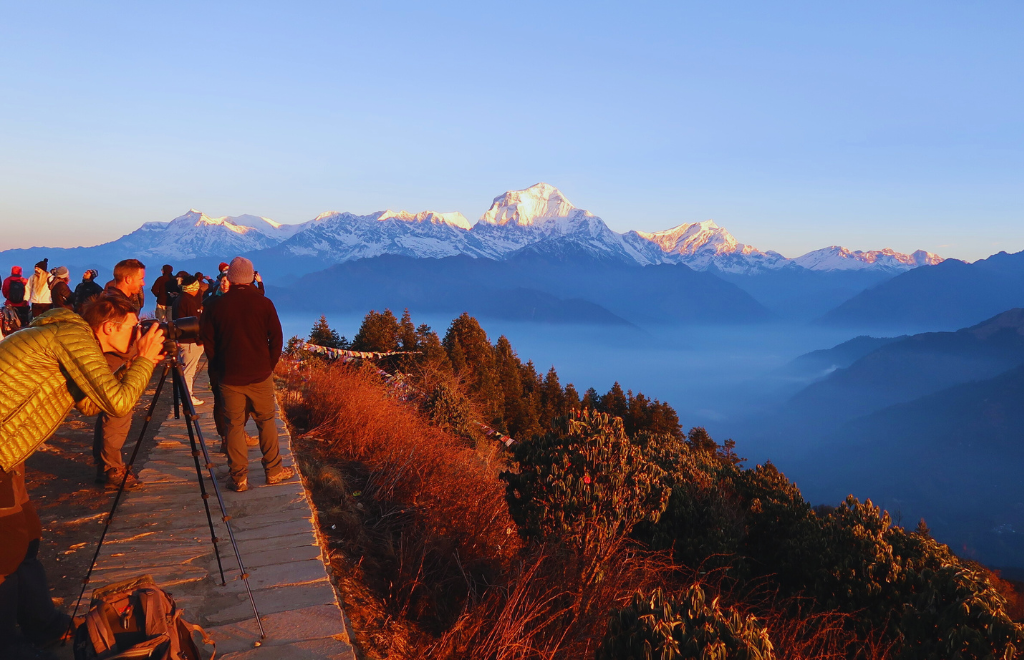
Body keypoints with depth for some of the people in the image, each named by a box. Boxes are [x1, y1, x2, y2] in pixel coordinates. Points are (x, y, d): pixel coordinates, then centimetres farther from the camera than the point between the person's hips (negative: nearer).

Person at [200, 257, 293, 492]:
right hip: (260, 375, 0)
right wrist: (270, 364, 9)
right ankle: (273, 470, 18)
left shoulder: (215, 306, -4)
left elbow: (207, 342, 1)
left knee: (234, 426, 6)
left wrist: (217, 370, 11)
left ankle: (239, 478, 8)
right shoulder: (263, 303, -5)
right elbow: (276, 338, -2)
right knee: (266, 421, 12)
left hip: (229, 377, 0)